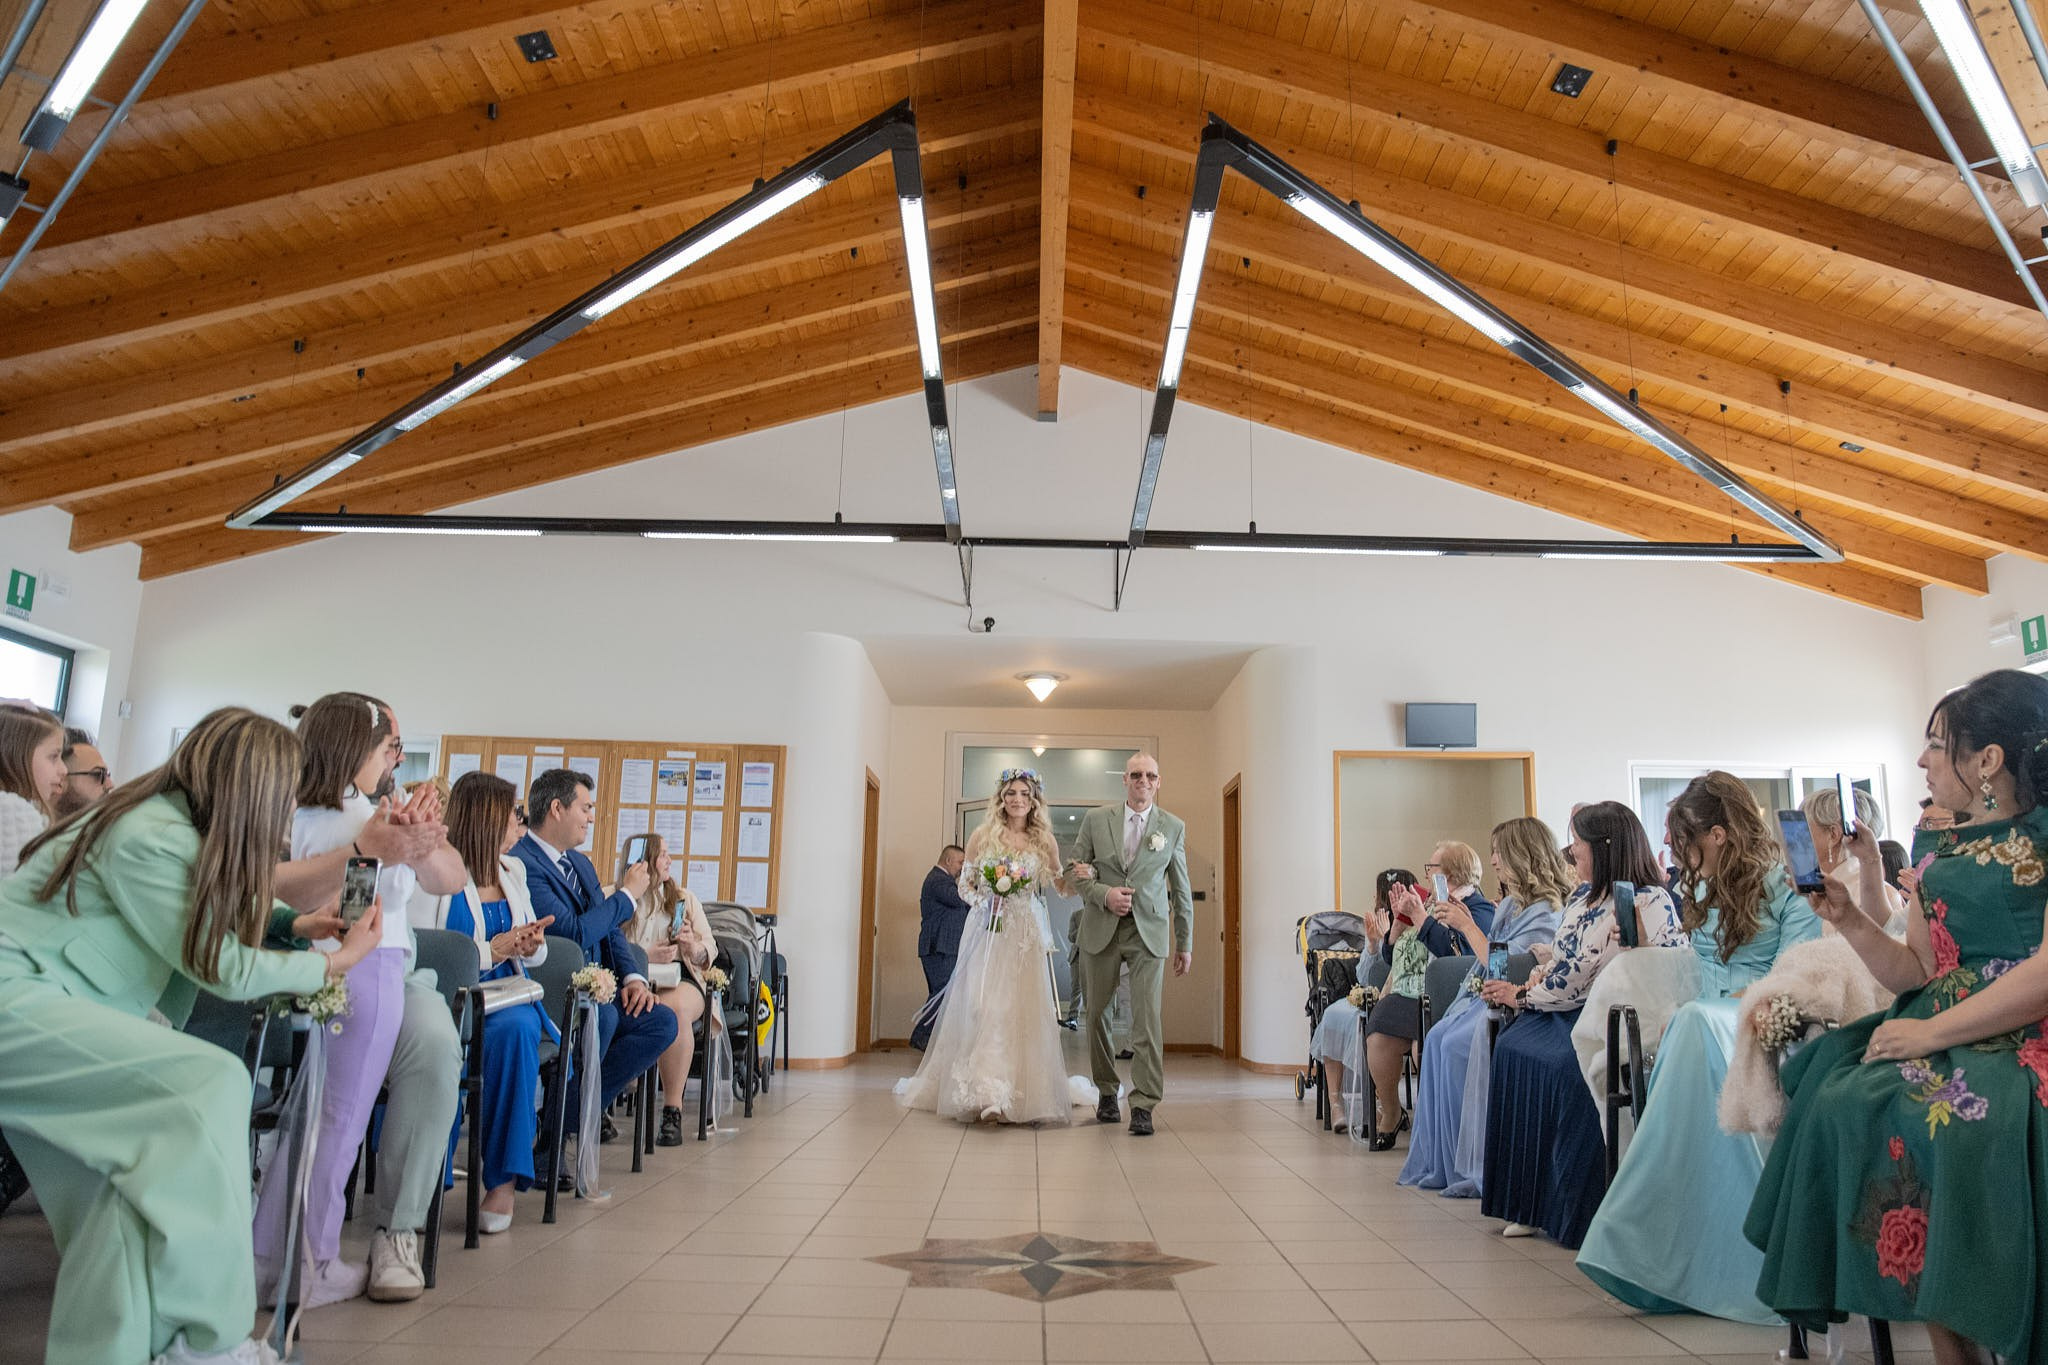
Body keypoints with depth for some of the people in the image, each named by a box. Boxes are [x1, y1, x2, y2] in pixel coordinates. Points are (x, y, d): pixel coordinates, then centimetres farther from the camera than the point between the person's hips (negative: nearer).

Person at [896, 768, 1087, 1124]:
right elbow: (964, 885, 10)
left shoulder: (1044, 842, 7)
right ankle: (987, 1094, -14)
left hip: (1026, 937, 1)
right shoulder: (982, 837, 5)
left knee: (1022, 1011, -1)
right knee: (985, 1007, -12)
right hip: (988, 932, -1)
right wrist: (986, 896, -10)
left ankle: (1023, 1092, 8)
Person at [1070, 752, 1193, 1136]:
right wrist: (1104, 894, -12)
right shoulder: (1096, 819, 4)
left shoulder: (1173, 827, 5)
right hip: (1101, 931, 1)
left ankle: (1143, 1106, -3)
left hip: (1149, 934, -1)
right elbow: (1076, 870, 7)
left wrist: (1185, 943, 10)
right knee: (1097, 1015, 9)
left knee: (1147, 1019, -9)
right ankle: (1107, 1093, 26)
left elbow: (1181, 889, 10)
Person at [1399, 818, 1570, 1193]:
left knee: (1456, 1045, -26)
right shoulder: (1510, 904, 16)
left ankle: (1472, 1166, -17)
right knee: (1438, 1038, -13)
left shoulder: (1546, 913, -12)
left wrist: (1468, 926, -16)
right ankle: (1439, 1162, -10)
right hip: (1483, 994, 9)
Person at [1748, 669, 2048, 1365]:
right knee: (1839, 1093, -15)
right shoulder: (1937, 846, 18)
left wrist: (1931, 1032, -18)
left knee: (1949, 1117, -32)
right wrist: (1850, 920, 4)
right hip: (1944, 1034, 7)